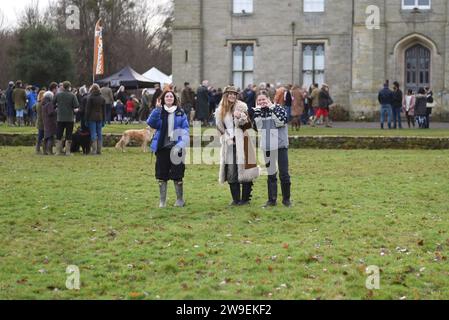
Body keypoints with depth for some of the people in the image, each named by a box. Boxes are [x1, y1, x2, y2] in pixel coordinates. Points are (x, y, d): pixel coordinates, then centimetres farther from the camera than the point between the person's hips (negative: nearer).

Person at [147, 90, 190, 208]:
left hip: (176, 148, -1)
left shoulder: (180, 113, 5)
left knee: (177, 176, 2)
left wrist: (182, 143, -12)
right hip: (162, 147, 1)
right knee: (162, 176, 4)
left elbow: (186, 129, 2)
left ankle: (180, 200, 15)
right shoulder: (159, 112, 6)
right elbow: (151, 123, -10)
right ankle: (162, 201, 13)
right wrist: (157, 109, -21)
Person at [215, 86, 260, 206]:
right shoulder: (220, 110, 9)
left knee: (244, 169, -4)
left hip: (241, 143, -3)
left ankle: (245, 198, 3)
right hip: (229, 144, 3)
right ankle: (235, 199, 9)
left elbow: (248, 125, -4)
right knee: (231, 171, 1)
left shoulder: (241, 107, 0)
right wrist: (227, 137, 2)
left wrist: (241, 117, -21)